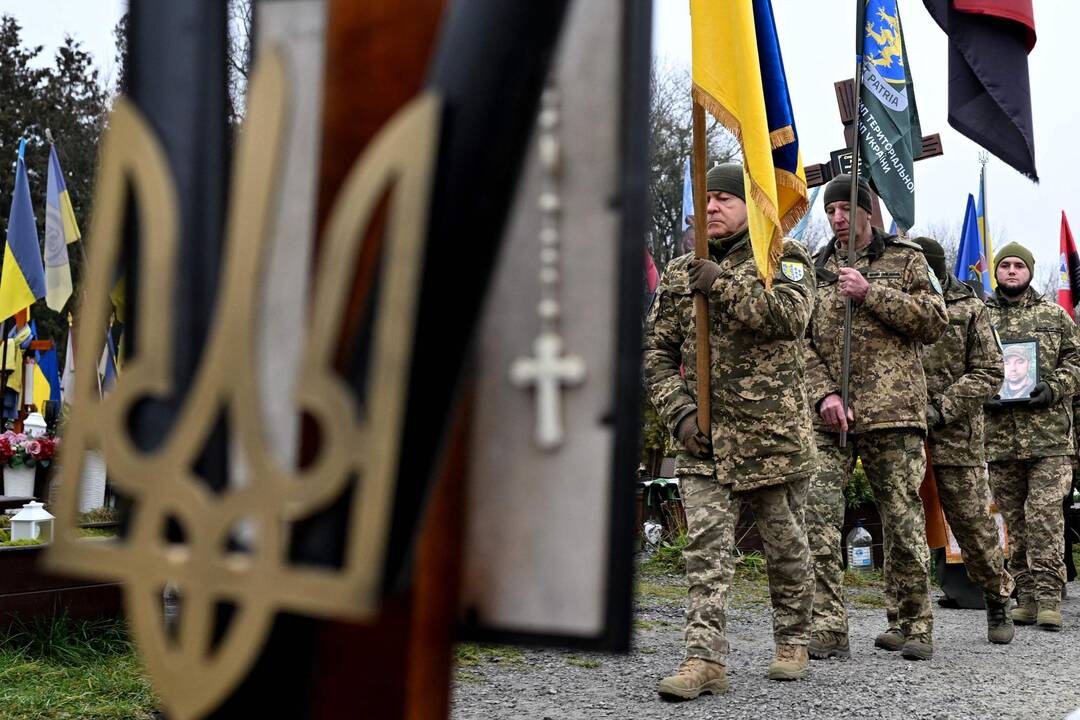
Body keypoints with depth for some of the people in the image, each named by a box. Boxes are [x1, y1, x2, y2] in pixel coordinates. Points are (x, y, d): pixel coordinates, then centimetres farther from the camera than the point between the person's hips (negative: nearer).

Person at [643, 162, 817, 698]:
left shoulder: (783, 256, 3)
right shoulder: (680, 273, 12)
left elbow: (792, 313, -18)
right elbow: (657, 352, 10)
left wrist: (724, 286, -21)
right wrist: (679, 412, -3)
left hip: (775, 432, -2)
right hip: (704, 437, 2)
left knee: (785, 544, 10)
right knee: (706, 546, -6)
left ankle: (792, 643, 26)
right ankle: (705, 659, -6)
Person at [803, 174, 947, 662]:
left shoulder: (905, 259, 10)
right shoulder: (814, 269, 14)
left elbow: (935, 322, -1)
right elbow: (802, 342, 7)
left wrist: (872, 294, -10)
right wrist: (824, 394, -9)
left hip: (893, 411, -1)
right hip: (828, 416, 2)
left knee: (903, 520, 3)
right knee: (817, 516, -10)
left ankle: (916, 625, 17)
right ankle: (828, 630, -6)